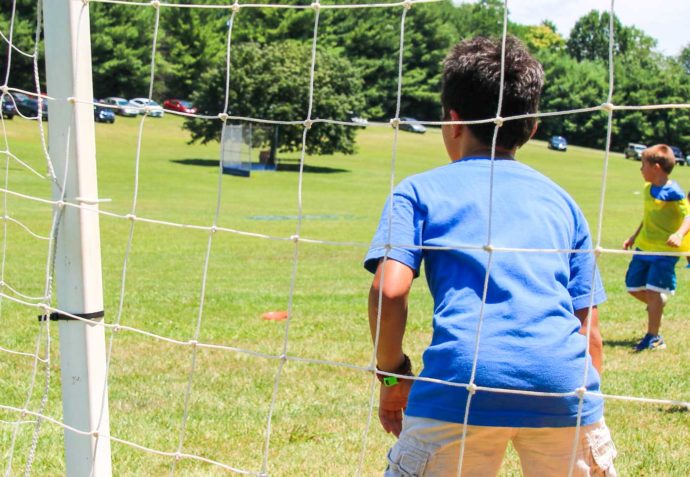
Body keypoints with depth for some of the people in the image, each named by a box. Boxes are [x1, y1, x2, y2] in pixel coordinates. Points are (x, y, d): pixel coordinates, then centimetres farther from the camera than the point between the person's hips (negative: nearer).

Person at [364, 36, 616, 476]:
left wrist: (391, 374, 12)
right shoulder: (561, 200, 24)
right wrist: (587, 406, 30)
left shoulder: (419, 190, 16)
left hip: (462, 387, -2)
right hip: (563, 386, 3)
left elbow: (389, 290, -1)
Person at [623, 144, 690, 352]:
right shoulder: (648, 189, 8)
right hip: (644, 247, 8)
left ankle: (653, 337, -2)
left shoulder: (673, 192, -16)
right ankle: (656, 306, 41)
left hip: (665, 251, -8)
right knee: (633, 287, 12)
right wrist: (634, 237, 28)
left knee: (654, 291, -11)